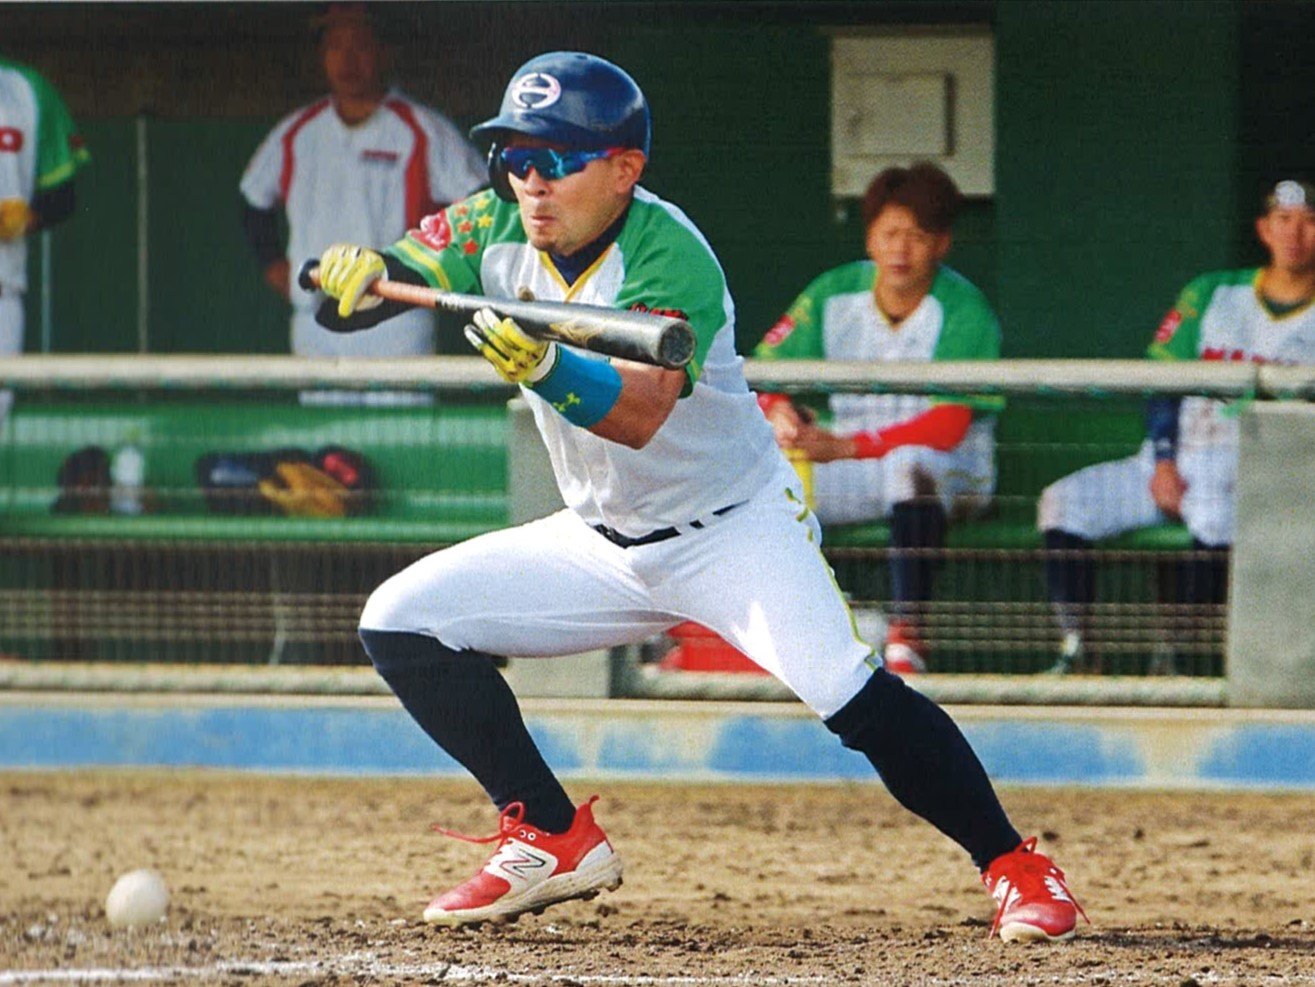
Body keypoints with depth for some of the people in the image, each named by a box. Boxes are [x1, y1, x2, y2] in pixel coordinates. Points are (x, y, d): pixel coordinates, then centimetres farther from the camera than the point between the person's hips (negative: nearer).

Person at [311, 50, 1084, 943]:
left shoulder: (668, 254, -25)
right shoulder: (499, 231, -5)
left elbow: (640, 410, -40)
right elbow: (398, 269, -14)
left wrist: (544, 369, -59)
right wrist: (365, 272, -39)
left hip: (736, 529, -7)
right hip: (602, 545, 7)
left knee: (849, 692, -29)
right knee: (400, 624, -4)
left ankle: (1014, 866, -16)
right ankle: (555, 840, 2)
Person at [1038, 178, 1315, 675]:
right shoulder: (1212, 295, 13)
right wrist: (1162, 463, -4)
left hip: (1259, 472, -4)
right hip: (1177, 459, 4)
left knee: (1219, 508, -40)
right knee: (1064, 503, -15)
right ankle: (1077, 650, -14)